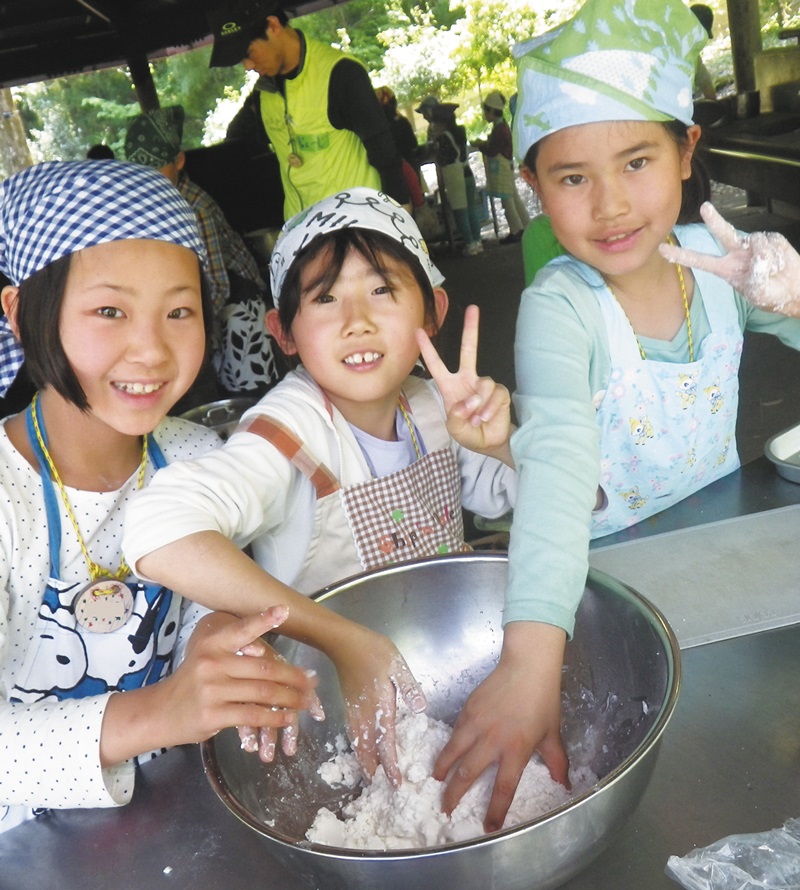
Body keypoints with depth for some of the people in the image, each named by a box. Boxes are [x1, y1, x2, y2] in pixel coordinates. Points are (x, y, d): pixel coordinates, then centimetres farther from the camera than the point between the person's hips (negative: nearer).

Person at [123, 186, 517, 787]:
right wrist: (347, 642, -40)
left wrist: (499, 442, -11)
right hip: (335, 694, -5)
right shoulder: (295, 431, -23)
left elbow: (505, 496, 14)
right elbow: (162, 533, -41)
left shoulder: (427, 405, -4)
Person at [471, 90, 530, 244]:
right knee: (514, 198, 14)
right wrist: (484, 143, 10)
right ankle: (527, 227, 20)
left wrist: (479, 145, -6)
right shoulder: (501, 126, 10)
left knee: (507, 200, -3)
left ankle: (516, 231, 3)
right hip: (505, 166, 10)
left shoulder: (499, 129, -20)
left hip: (501, 169, -10)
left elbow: (491, 151, -19)